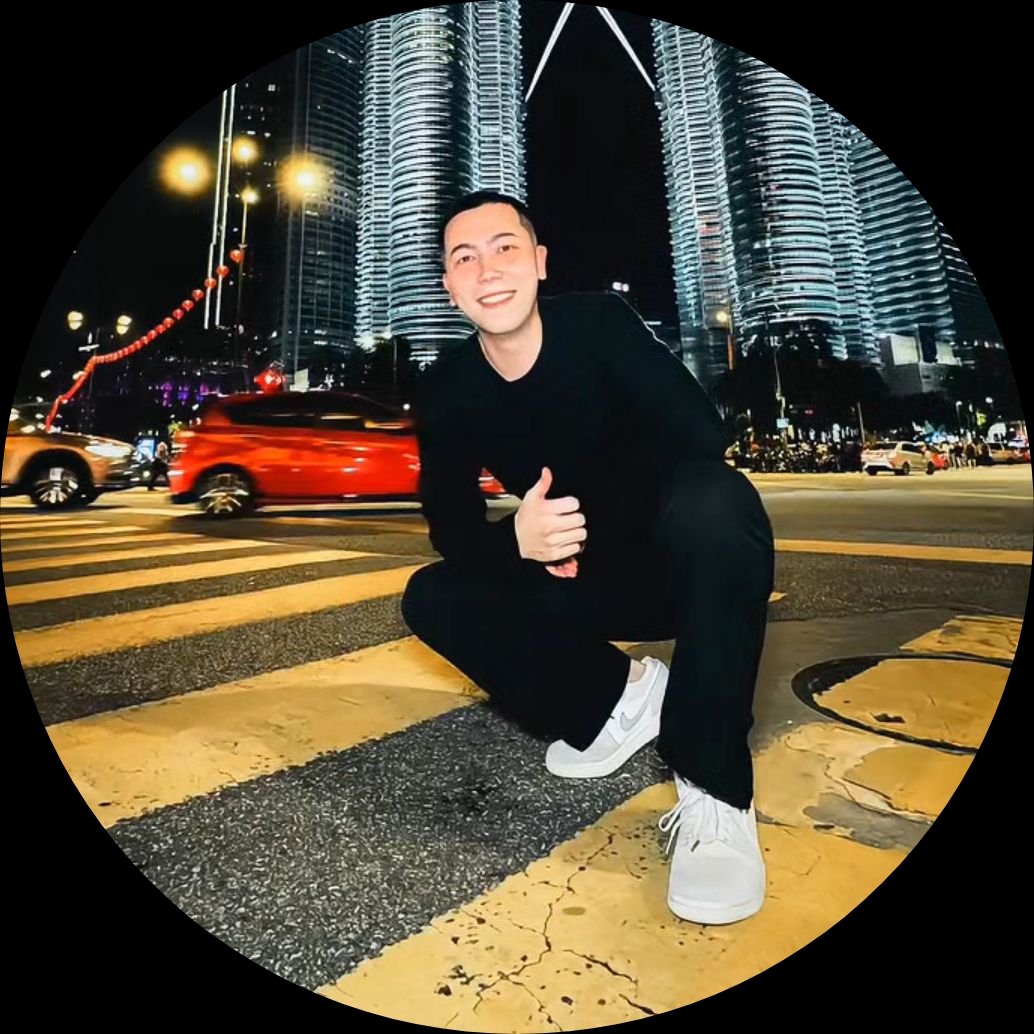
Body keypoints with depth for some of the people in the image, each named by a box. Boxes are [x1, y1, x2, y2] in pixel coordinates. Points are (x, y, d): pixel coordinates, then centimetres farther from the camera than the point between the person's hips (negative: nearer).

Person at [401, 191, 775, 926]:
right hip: (586, 581, 4)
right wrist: (518, 538, -31)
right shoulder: (447, 390, -5)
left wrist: (590, 524, -25)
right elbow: (451, 527, -9)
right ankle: (623, 693, -8)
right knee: (431, 599, -12)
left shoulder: (601, 322, -14)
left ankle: (715, 794, -28)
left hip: (681, 563, -3)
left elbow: (702, 433, -22)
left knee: (712, 498, -37)